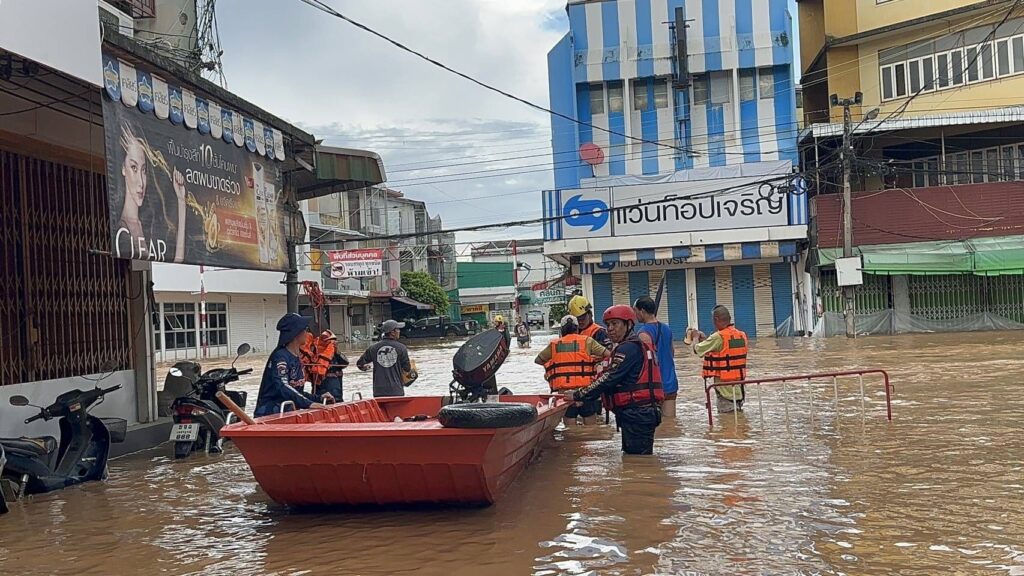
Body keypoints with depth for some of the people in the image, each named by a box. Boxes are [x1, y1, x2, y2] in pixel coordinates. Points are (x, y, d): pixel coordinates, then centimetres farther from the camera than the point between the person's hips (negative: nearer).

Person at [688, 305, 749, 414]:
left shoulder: (718, 337, -17)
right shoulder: (742, 335, 6)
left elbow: (697, 349, -8)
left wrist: (696, 338, 13)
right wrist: (705, 339, 21)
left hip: (724, 384, -7)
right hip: (739, 383, 7)